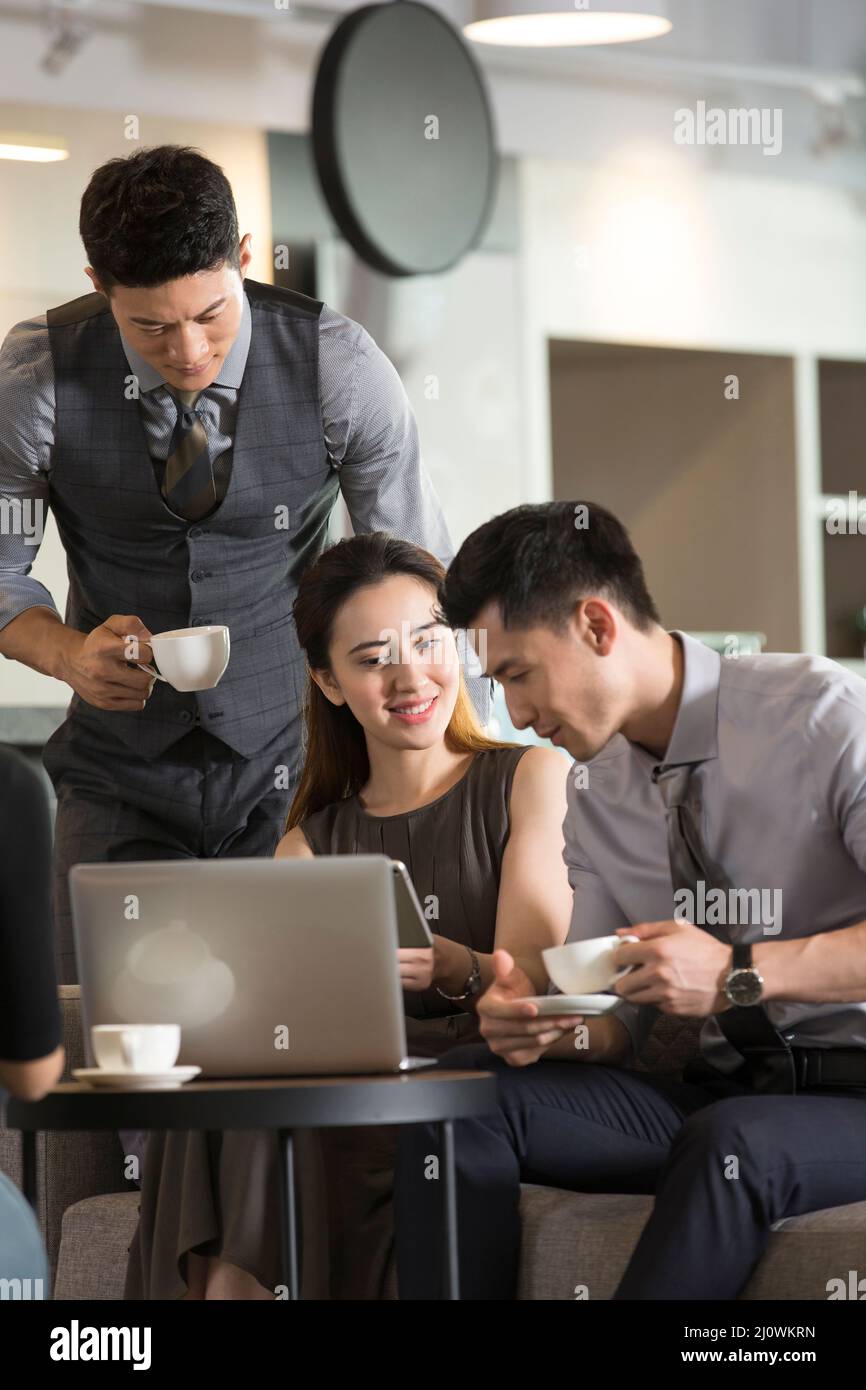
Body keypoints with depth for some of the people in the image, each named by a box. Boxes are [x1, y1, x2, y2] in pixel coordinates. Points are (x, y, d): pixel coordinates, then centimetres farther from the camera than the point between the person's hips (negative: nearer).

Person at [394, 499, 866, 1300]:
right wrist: (549, 1029, -11)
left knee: (731, 1145, -39)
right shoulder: (596, 791, 11)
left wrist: (741, 973, -27)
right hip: (721, 1088, 6)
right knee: (461, 1090, -13)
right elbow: (619, 1026, 12)